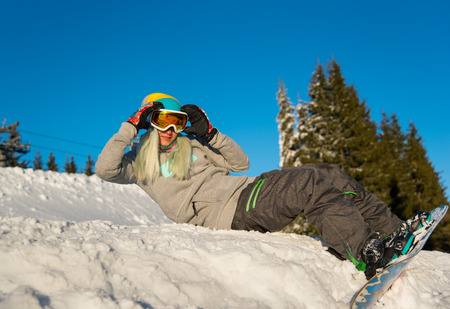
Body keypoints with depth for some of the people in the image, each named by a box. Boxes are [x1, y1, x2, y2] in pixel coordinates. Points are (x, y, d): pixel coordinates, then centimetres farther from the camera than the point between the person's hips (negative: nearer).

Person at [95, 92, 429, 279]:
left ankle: (392, 229, -8)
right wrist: (131, 127, -4)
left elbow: (241, 162, 21)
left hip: (249, 190, 7)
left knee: (330, 175, -9)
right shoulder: (140, 162, 14)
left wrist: (210, 132, 10)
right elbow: (105, 170, -6)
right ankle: (366, 252, -33)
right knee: (314, 185, -27)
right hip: (229, 212, -7)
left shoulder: (191, 144, 26)